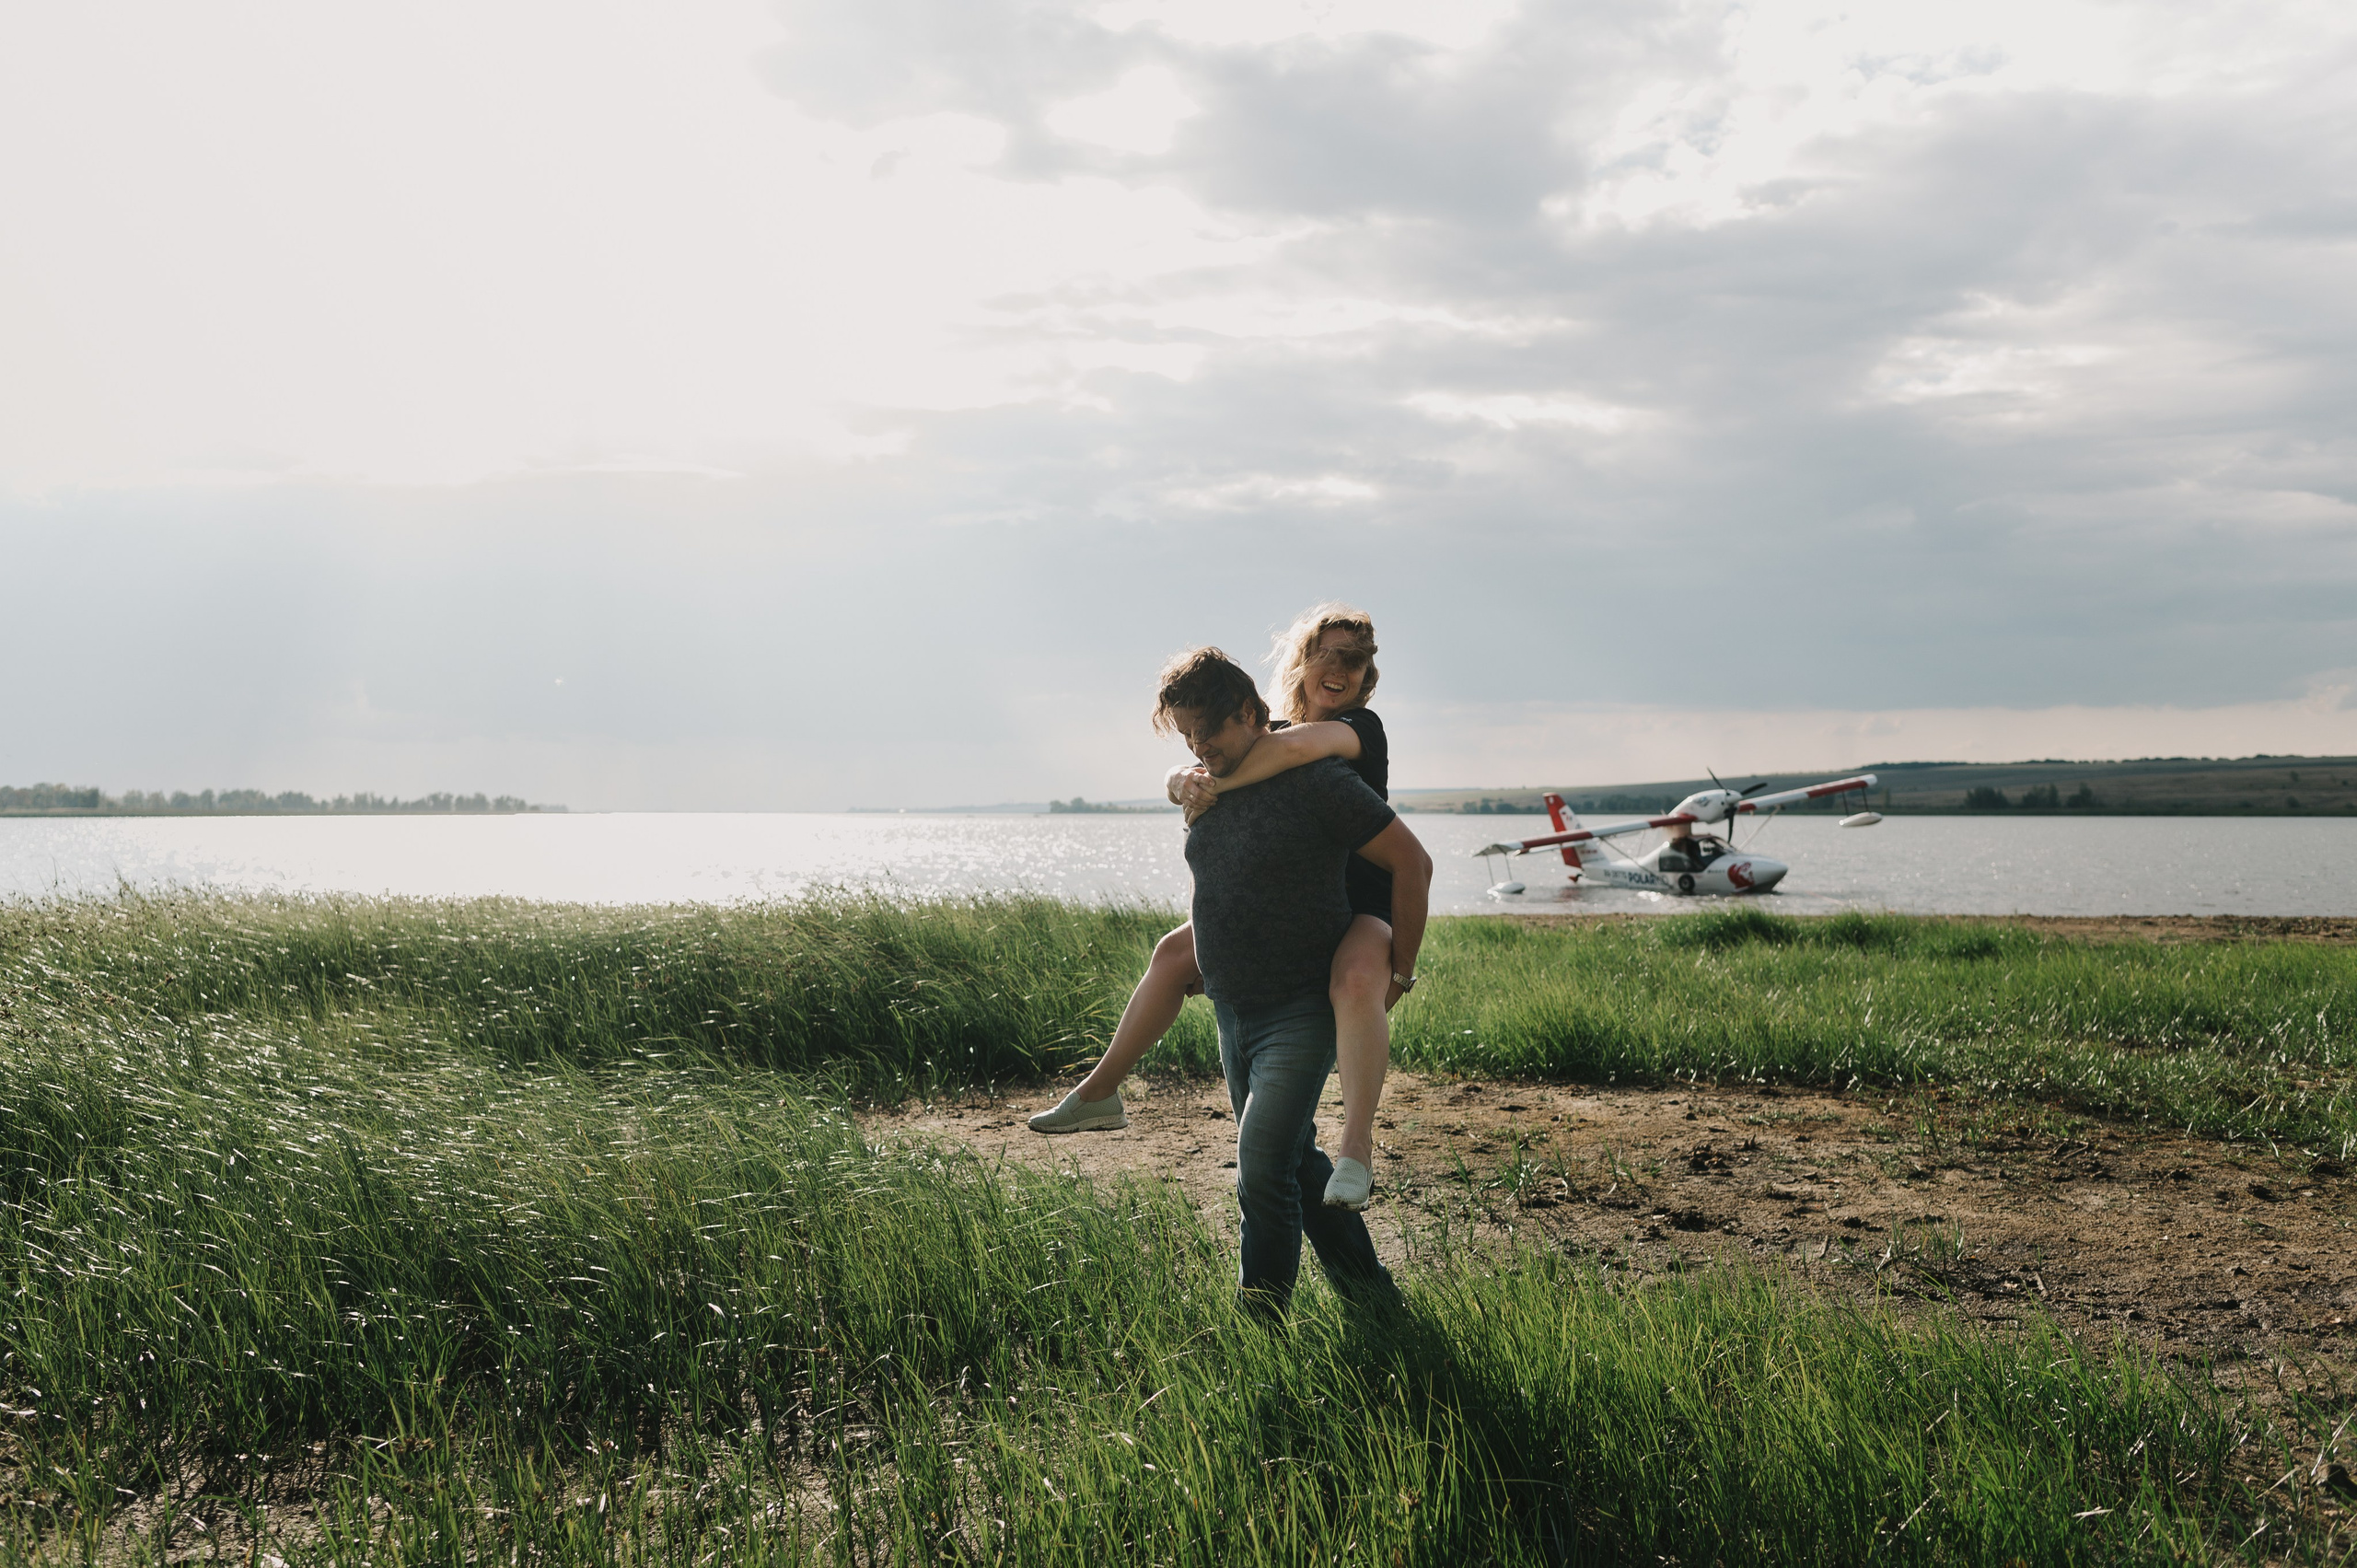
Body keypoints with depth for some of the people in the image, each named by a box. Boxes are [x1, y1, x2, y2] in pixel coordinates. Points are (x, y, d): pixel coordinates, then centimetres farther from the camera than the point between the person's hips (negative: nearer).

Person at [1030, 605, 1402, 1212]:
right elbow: (1183, 775, 0)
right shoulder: (1265, 740, 8)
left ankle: (1356, 1151, -37)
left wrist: (1215, 786, -30)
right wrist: (1187, 780, -25)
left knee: (1354, 980, -39)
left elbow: (1302, 745, -35)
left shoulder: (1362, 726, -12)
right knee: (1175, 953, 5)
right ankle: (1098, 1094, 19)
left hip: (1361, 913, -7)